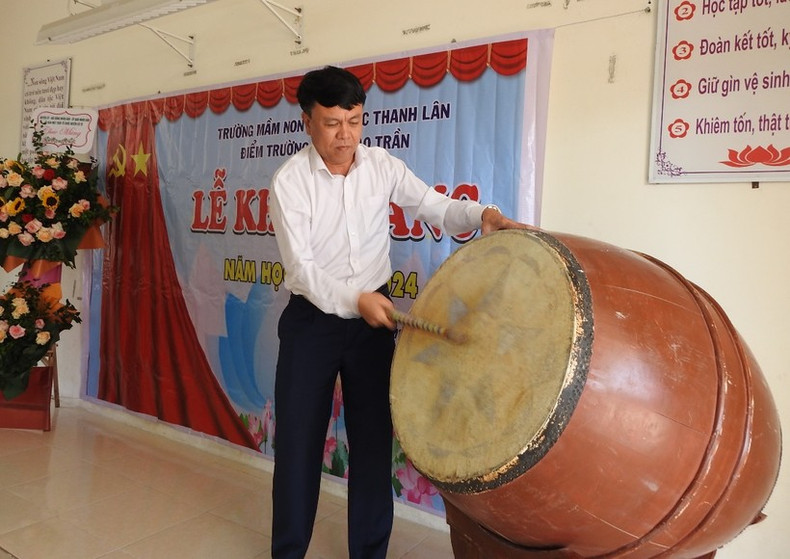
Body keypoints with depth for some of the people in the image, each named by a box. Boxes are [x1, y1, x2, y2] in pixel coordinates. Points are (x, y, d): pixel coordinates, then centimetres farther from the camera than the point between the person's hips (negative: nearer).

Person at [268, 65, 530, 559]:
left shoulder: (383, 166, -3)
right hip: (312, 320, -2)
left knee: (374, 439, 10)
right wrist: (354, 300, -33)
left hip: (373, 318, 3)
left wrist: (482, 214, -20)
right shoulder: (289, 181, -12)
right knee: (298, 440, 8)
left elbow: (437, 208, 1)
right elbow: (301, 268, -18)